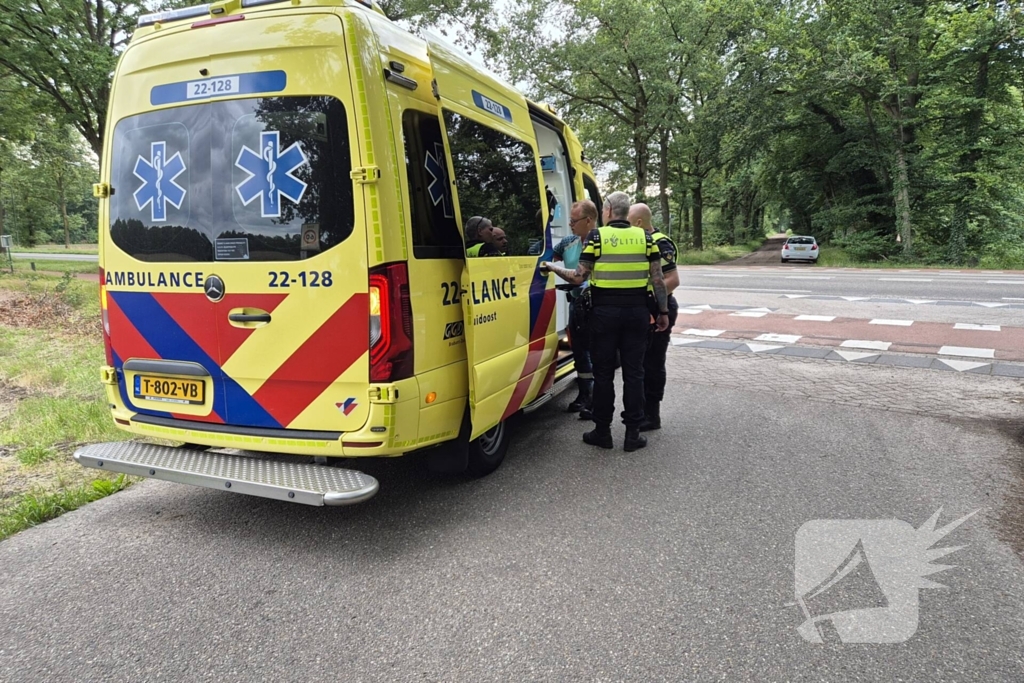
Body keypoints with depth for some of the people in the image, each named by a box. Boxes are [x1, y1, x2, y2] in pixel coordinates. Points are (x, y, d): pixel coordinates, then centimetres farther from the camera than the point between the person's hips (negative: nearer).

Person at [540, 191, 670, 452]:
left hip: (605, 311, -2)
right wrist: (663, 312, 10)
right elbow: (658, 279, 2)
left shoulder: (597, 236, -4)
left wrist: (553, 268, 9)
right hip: (636, 311, 2)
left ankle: (602, 432, 14)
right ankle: (633, 433, 11)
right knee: (633, 372, 8)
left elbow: (579, 277, -6)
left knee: (603, 373, 7)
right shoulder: (644, 237, 4)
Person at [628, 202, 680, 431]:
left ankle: (652, 416, 6)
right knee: (641, 361, 15)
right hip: (643, 311, 10)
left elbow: (673, 280, -22)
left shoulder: (660, 244, -16)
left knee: (652, 363, -3)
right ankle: (642, 409, 27)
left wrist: (650, 297, -26)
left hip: (657, 311, -10)